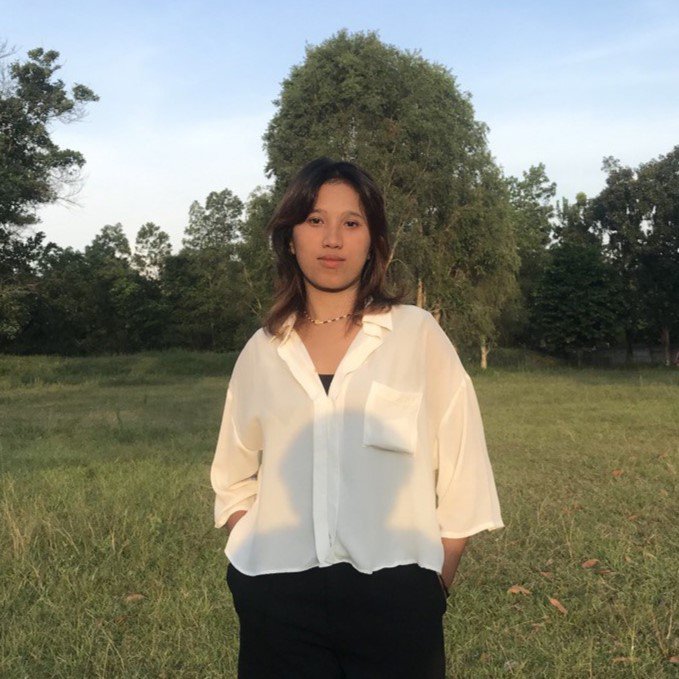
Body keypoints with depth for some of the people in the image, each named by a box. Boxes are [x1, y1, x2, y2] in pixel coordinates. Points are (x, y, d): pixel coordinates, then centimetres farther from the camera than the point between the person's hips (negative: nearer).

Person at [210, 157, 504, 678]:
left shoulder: (418, 334, -1)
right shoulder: (262, 351, 5)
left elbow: (462, 475, 0)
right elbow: (234, 479, 15)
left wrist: (436, 585, -2)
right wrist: (252, 553, 2)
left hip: (393, 598, -2)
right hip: (277, 602, 2)